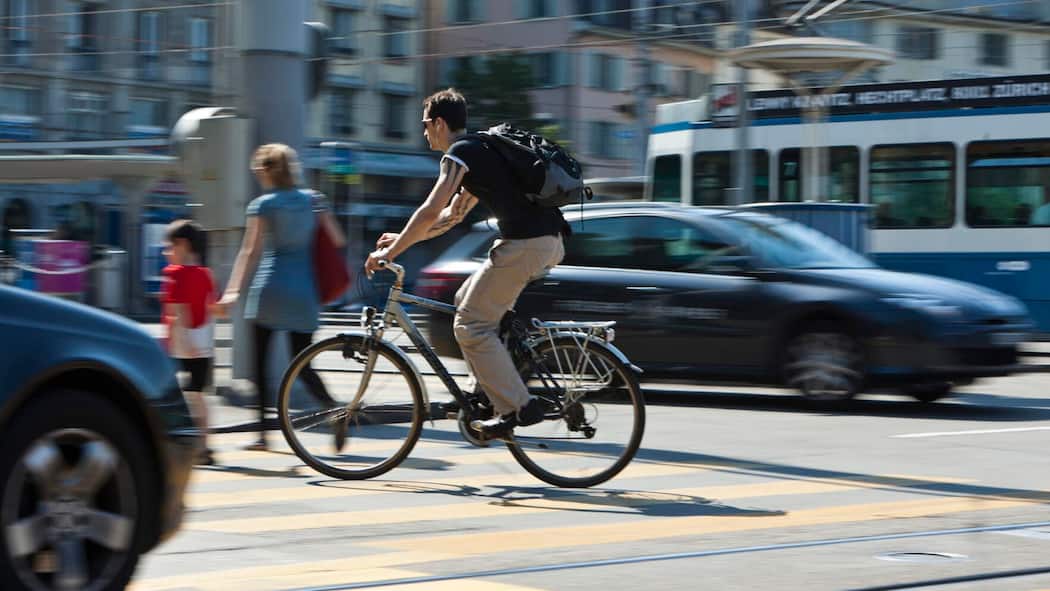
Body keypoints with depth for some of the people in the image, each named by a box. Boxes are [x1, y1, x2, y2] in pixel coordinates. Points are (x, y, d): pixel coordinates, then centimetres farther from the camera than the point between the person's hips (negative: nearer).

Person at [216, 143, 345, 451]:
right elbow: (338, 240, 10)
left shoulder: (262, 205, -2)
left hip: (270, 289, -4)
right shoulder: (312, 200, 9)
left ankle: (262, 432, 2)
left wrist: (233, 291, -10)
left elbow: (250, 251, -8)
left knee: (260, 361, 5)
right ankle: (333, 409, -19)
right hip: (304, 293, 4)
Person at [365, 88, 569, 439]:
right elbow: (453, 215, 32)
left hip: (524, 244, -10)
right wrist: (402, 239, 30)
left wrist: (391, 252, -3)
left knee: (470, 325, -4)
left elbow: (431, 212, -11)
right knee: (467, 302, 21)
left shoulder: (460, 153, -4)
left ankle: (518, 408, -7)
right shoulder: (479, 151, 26)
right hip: (550, 242, 10)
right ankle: (489, 393, 19)